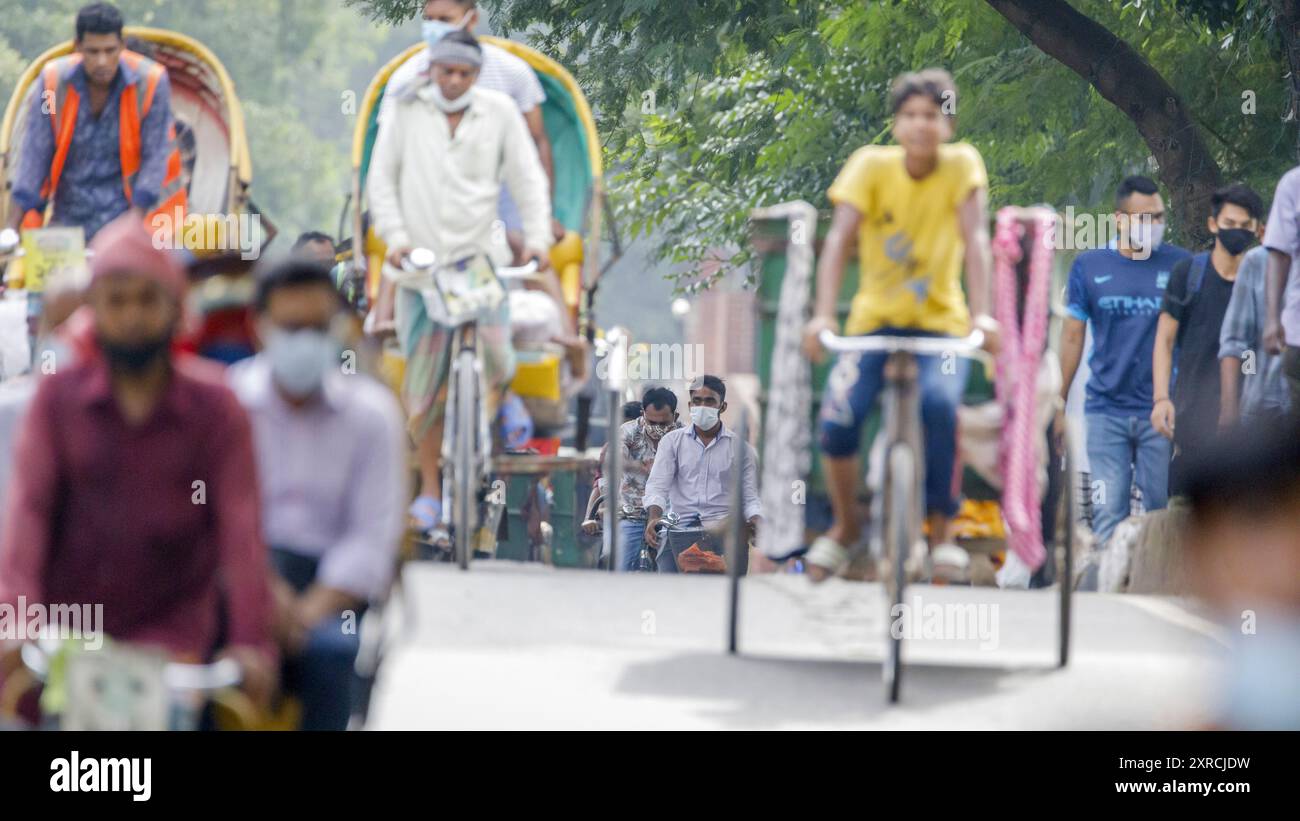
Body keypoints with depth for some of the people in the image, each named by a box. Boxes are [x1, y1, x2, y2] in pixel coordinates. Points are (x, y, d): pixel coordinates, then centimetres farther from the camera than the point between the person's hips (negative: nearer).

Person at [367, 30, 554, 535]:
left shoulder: (499, 112, 4)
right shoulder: (407, 111, 4)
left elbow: (527, 177, 5)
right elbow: (382, 177, 6)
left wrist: (537, 237, -7)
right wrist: (394, 237, -6)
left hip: (479, 256, 0)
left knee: (495, 357, -16)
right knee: (421, 381, 0)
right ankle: (430, 488, 11)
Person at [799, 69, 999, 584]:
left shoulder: (962, 165, -8)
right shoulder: (871, 165, -9)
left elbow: (974, 239, -18)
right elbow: (839, 239, -18)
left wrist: (982, 313, -32)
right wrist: (823, 314, -32)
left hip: (940, 322, -1)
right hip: (875, 319, 1)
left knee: (939, 404, -32)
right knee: (839, 415, -23)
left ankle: (940, 531, -14)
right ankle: (845, 526, 5)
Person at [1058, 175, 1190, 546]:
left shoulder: (1179, 265, 3)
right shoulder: (1089, 266, 5)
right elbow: (1072, 338, 10)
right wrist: (1057, 405, 8)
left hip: (1161, 413, 0)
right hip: (1106, 411, 0)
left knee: (1161, 509, 2)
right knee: (1108, 514, -2)